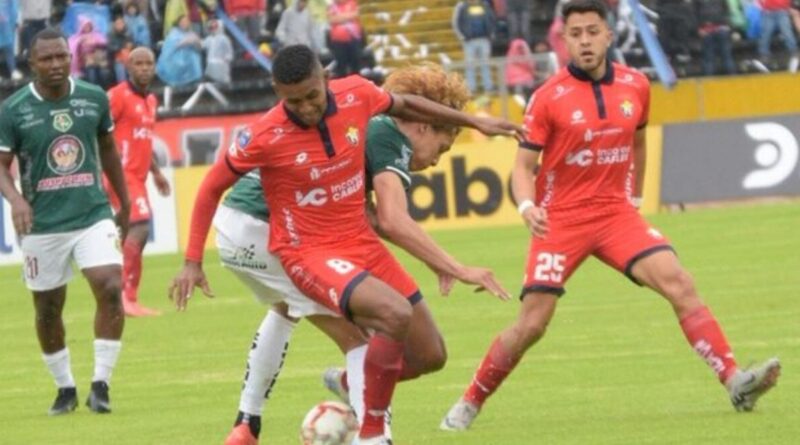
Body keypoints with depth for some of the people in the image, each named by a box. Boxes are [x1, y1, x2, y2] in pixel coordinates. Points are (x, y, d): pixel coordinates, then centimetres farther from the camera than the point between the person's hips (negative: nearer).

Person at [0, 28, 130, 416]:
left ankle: (100, 384, -8)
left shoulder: (94, 98, 1)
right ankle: (65, 388, 26)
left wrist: (124, 201, 20)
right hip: (42, 224, -1)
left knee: (110, 289, -17)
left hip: (93, 215, 1)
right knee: (48, 310, 7)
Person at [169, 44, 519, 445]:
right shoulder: (265, 137, -20)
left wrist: (474, 122, 20)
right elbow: (212, 187, -6)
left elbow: (403, 105, 14)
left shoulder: (357, 95, -9)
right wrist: (192, 262, -8)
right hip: (309, 253, -6)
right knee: (396, 315, -31)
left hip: (361, 242, 6)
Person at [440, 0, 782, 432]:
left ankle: (735, 382, -20)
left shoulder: (635, 86, 2)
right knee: (531, 324, -8)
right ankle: (470, 404, 10)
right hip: (560, 218, -3)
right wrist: (527, 206, -25)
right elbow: (523, 165, -6)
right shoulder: (548, 98, -8)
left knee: (678, 283, -16)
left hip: (615, 213, 3)